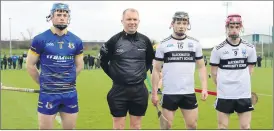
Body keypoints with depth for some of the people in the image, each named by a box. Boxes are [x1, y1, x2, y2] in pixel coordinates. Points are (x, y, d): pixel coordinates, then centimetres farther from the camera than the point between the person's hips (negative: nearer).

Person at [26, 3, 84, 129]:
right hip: (48, 93, -3)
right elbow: (30, 65, 1)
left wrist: (68, 81, 10)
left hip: (70, 93, 3)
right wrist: (43, 83, 4)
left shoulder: (76, 41, 5)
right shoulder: (40, 39, -5)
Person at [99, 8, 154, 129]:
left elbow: (150, 60, 18)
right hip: (119, 90, -2)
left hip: (139, 90, 3)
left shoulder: (145, 40, 1)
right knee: (118, 126, 4)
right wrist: (114, 75, 3)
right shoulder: (114, 40, -8)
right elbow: (103, 60, 3)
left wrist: (143, 72, 11)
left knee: (136, 125, 12)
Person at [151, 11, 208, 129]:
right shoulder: (163, 44, -1)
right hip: (169, 93, -2)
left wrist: (204, 88, -4)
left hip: (189, 93, 2)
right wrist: (154, 93, -3)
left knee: (192, 125, 7)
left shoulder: (195, 43, 5)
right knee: (166, 126, 5)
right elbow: (156, 70, 2)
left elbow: (201, 67, 8)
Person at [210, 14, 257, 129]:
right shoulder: (218, 49, -4)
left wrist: (240, 83, 7)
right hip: (224, 95, -1)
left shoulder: (250, 48, 2)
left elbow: (249, 70, 11)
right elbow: (214, 73, 2)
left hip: (244, 94, 2)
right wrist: (222, 86, 6)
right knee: (222, 127, 6)